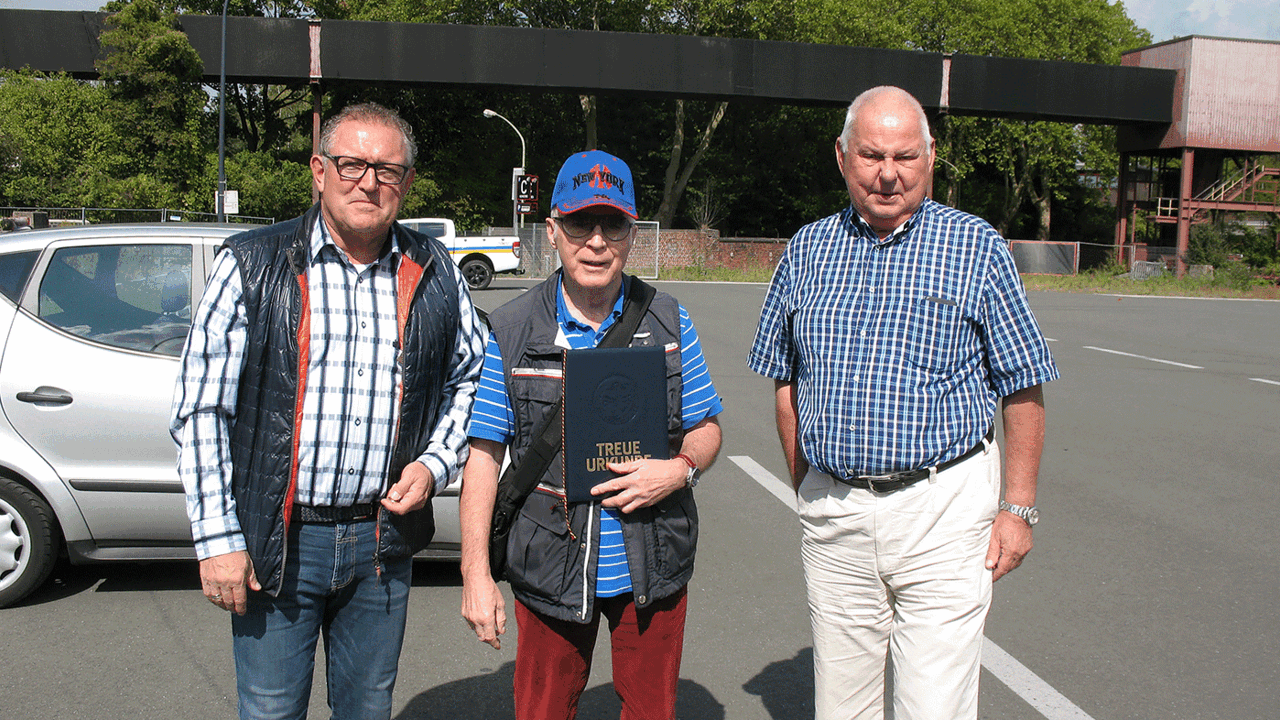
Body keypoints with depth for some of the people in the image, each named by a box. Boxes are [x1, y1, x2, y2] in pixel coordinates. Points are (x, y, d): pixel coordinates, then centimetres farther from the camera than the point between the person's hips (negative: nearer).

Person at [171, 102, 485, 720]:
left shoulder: (434, 275, 4)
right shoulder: (251, 265, -4)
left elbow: (471, 373, 17)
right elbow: (200, 408, -5)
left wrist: (435, 464, 0)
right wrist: (218, 538, -9)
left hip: (384, 539, 3)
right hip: (276, 544, -2)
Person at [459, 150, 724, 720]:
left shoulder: (669, 324, 2)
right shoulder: (510, 332, -3)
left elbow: (706, 428, 9)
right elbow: (483, 455, -2)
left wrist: (681, 469, -14)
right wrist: (476, 573, -7)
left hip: (651, 567, 2)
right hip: (551, 572, -1)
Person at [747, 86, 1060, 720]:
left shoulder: (976, 247, -1)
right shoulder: (807, 250, 7)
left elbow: (1023, 387, 1)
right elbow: (784, 378, 15)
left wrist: (1018, 507, -3)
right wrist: (805, 485, 10)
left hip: (942, 507, -3)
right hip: (831, 515, 3)